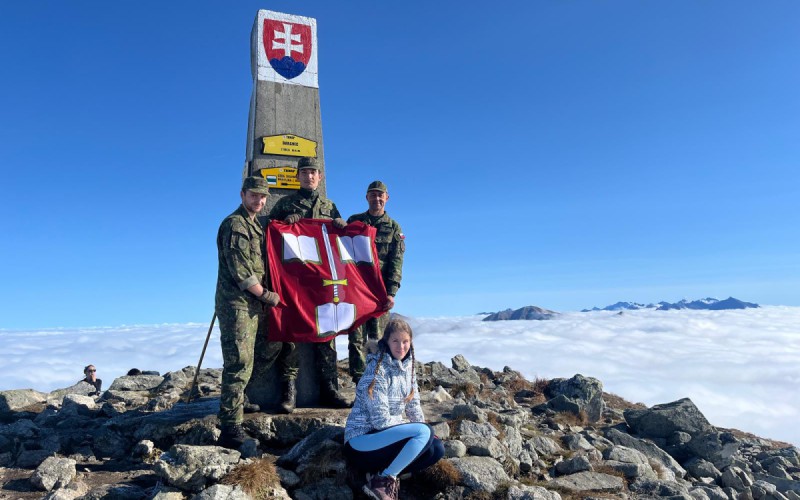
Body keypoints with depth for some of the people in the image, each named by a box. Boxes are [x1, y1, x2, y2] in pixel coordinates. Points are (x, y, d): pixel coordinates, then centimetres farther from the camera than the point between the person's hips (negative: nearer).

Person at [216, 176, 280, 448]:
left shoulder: (253, 226, 20)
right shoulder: (235, 224, -10)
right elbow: (240, 271, -17)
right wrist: (266, 295, -10)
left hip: (250, 304, 10)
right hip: (236, 304, -10)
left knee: (243, 366, 15)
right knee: (238, 366, -11)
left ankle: (238, 408, 26)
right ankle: (231, 430, -8)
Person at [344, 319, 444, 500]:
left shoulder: (408, 366, 4)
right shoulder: (377, 370, -20)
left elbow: (414, 406, 10)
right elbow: (381, 421, -22)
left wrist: (425, 434, -5)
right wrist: (420, 431, -12)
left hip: (384, 436, 8)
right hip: (361, 440, -8)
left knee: (437, 448, -5)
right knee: (423, 432, -25)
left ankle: (387, 476, -6)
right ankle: (381, 481, -15)